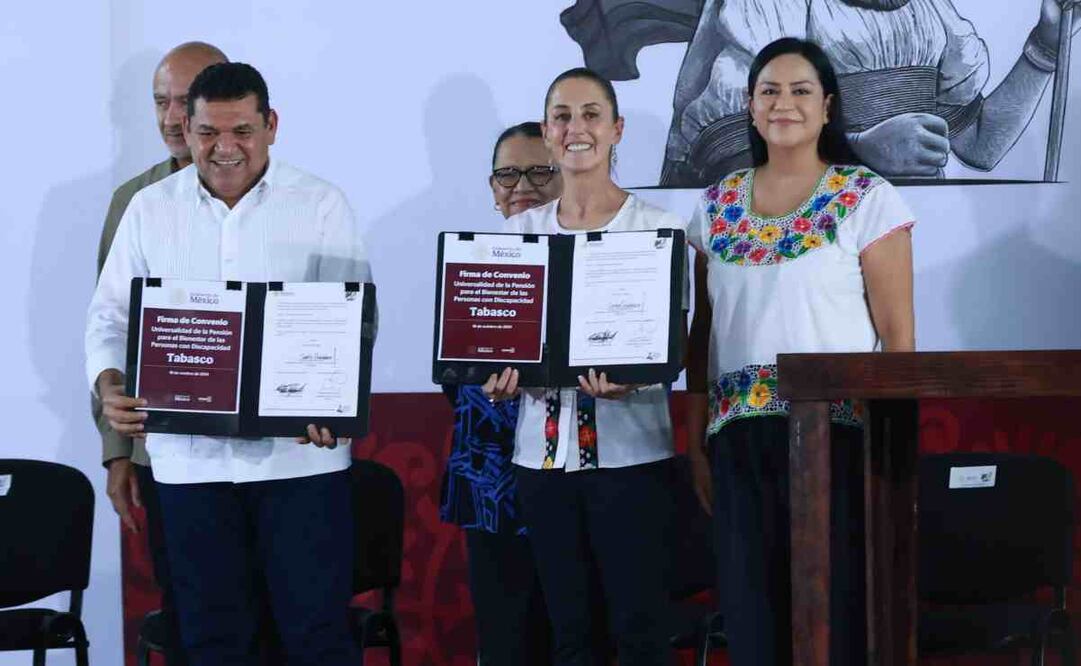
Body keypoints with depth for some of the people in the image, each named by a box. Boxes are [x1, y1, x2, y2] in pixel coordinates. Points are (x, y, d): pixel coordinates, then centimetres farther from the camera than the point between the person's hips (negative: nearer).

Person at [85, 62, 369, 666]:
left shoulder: (322, 206, 2)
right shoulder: (151, 209, 8)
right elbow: (111, 315, 11)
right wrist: (109, 386, -10)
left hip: (299, 452, -2)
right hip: (190, 456, 2)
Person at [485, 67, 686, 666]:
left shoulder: (658, 227, -1)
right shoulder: (520, 230, 10)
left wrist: (629, 378, -24)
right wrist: (502, 374, -9)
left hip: (628, 452, -4)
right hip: (543, 452, 4)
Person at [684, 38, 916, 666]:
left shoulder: (867, 199, -1)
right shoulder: (718, 205, 11)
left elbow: (897, 334, -3)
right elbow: (703, 334, 14)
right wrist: (697, 444, 10)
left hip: (836, 432, -4)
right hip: (737, 437, 4)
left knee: (836, 611, -1)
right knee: (750, 613, 5)